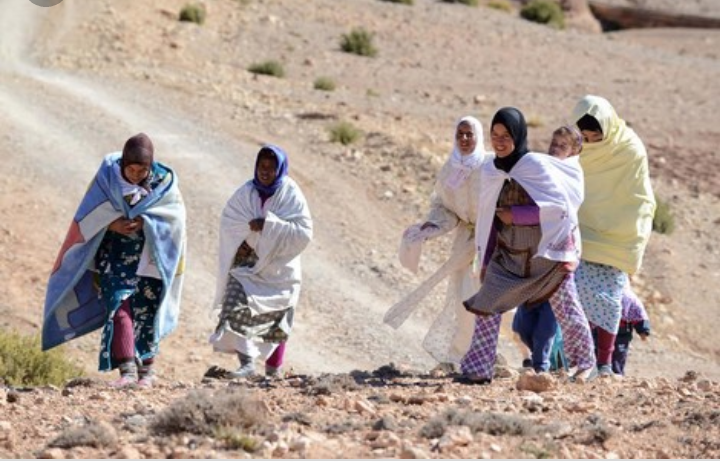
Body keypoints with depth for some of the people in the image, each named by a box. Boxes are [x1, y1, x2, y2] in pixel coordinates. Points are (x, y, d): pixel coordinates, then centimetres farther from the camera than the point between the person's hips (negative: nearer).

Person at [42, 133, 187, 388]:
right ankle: (127, 370, -19)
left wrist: (144, 222, -22)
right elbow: (90, 215, -6)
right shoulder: (108, 175, -9)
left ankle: (146, 369, 16)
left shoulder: (164, 181, -8)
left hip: (148, 256, 0)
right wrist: (113, 224, -23)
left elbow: (175, 215, -10)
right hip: (115, 255, 0)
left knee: (145, 313, 4)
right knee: (119, 306, -14)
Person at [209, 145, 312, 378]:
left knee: (275, 321, 6)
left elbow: (304, 232, -15)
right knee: (238, 306, -19)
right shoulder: (246, 193, 1)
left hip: (278, 266, -1)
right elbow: (228, 222, 2)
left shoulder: (292, 196, -7)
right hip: (247, 262, 1)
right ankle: (246, 362, -24)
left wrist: (268, 225, -20)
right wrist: (250, 228, -16)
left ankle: (273, 370, 21)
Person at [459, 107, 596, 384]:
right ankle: (478, 369, -3)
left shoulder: (536, 166, -14)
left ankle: (584, 361, 27)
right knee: (487, 306, -7)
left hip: (547, 254, -5)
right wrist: (486, 260, 12)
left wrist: (516, 215, -19)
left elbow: (559, 204, -19)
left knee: (566, 308, 5)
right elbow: (488, 216, 12)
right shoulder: (490, 172, 3)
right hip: (507, 255, 5)